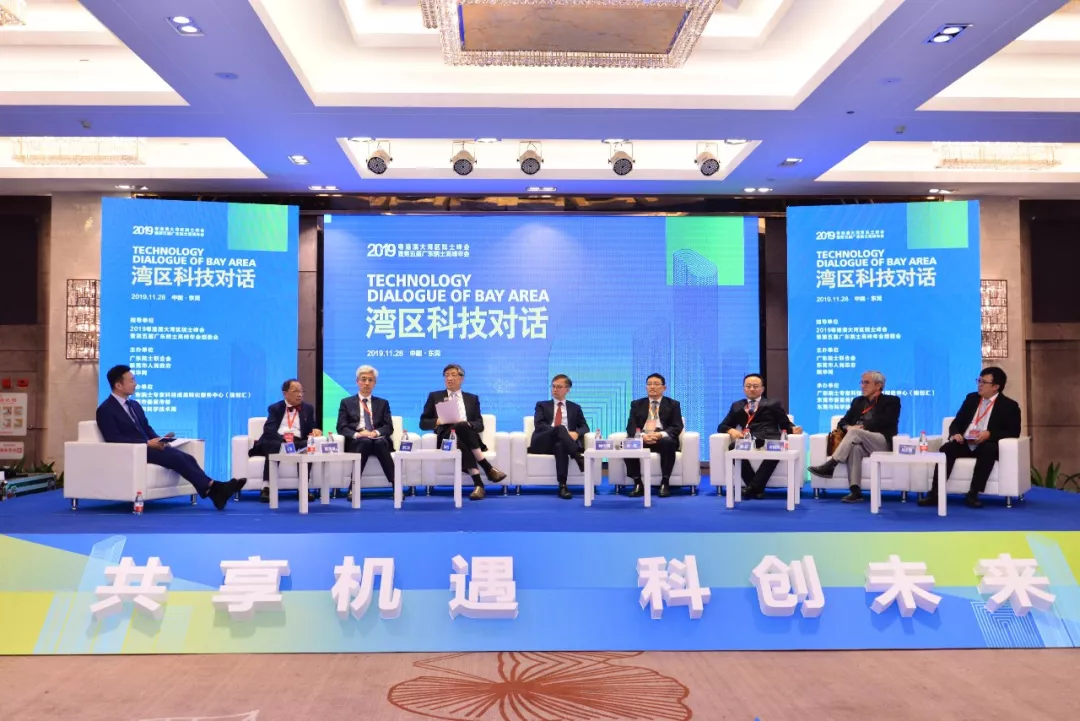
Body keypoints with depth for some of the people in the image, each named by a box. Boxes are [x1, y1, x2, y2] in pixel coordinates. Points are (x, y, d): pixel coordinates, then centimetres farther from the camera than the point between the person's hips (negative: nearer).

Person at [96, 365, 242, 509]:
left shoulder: (135, 405, 20)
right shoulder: (105, 410, -5)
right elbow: (114, 440, -15)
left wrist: (158, 439, -3)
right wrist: (147, 443, -21)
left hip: (147, 446, 7)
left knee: (187, 458, -18)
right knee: (176, 457, -27)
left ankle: (213, 488, -29)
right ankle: (211, 487, -29)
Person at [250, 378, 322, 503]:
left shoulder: (308, 408, 19)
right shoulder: (275, 408, 13)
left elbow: (311, 428, 17)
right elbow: (268, 430, -3)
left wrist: (315, 431, -10)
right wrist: (283, 440, -23)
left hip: (298, 443, 1)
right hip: (277, 442, -1)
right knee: (273, 447, -37)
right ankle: (266, 488, -38)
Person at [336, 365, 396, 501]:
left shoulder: (383, 403, 20)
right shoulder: (346, 402, 16)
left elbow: (389, 427, 7)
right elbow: (341, 428, 4)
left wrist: (376, 433, -15)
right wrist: (357, 434, -17)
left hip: (378, 440, 1)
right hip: (356, 442, -1)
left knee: (380, 442, -35)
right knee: (365, 441, -36)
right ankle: (354, 487, -39)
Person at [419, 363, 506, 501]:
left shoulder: (472, 398, 21)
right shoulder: (435, 396, 19)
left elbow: (480, 425, 10)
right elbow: (423, 423, 13)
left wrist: (466, 425, -13)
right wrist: (437, 421, -9)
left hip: (467, 434, 1)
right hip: (446, 438, -1)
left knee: (462, 426, -37)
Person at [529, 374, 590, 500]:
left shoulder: (575, 408, 24)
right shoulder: (542, 405, 19)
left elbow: (584, 427, 13)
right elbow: (539, 425, 1)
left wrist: (576, 433, -13)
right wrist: (559, 430, -17)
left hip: (562, 443, 1)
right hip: (543, 443, -1)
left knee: (560, 445, -39)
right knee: (560, 428, -34)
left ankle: (563, 486, -47)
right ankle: (579, 457, -46)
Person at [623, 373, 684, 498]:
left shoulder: (673, 404, 13)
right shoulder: (637, 404, 18)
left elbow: (677, 427, 1)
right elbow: (631, 427, 5)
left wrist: (661, 434, -20)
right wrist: (642, 435, -18)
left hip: (663, 439, -1)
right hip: (642, 439, 1)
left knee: (668, 443, -37)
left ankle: (664, 483, -26)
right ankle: (638, 484, -23)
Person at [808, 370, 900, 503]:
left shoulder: (891, 401, 10)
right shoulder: (858, 401, 26)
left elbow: (885, 421, -9)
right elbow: (843, 421, 17)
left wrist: (862, 427, -17)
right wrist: (848, 427, -7)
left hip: (882, 442, -4)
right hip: (860, 441, 4)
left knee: (854, 432, -33)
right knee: (855, 448, -35)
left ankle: (830, 465, -36)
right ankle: (855, 491, -43)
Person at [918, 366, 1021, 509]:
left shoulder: (1009, 406, 3)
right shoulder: (971, 398, 16)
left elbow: (1014, 432, -6)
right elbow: (957, 422, 16)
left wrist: (990, 434, -21)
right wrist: (955, 434, -8)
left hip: (987, 446, -3)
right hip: (965, 443, 3)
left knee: (988, 450, -38)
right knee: (946, 448, -28)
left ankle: (972, 494, -37)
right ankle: (935, 494, -35)